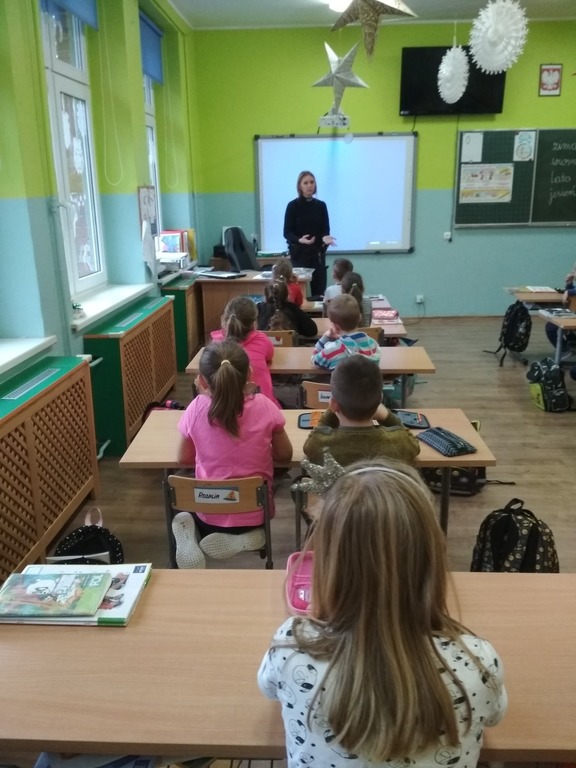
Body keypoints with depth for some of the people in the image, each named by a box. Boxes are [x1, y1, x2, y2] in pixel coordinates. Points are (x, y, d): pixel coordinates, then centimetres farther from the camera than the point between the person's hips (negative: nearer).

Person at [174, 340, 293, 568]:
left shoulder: (197, 409, -15)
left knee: (181, 503, 34)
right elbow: (284, 456, -3)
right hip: (255, 514, 0)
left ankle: (191, 536, 0)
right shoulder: (263, 407, -16)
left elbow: (184, 459, 1)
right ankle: (241, 538, 4)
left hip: (210, 516, 0)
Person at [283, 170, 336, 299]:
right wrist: (299, 240, -25)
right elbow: (287, 232, -5)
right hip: (299, 253, -3)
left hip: (318, 253, 3)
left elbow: (325, 229, 6)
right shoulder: (293, 206, -4)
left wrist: (325, 237, -17)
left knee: (319, 290, -2)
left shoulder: (321, 205, 7)